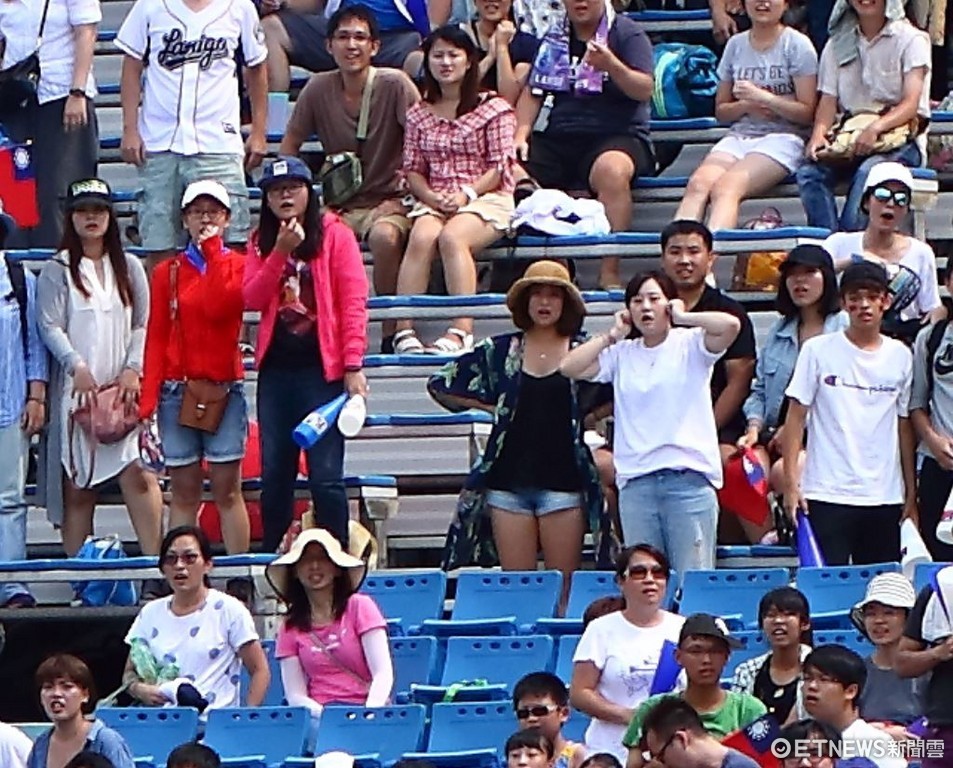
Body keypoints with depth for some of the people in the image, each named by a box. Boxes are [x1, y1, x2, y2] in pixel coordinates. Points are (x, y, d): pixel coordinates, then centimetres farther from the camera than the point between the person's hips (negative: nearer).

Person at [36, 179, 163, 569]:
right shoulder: (57, 271, 6)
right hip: (76, 390, -1)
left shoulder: (129, 267, 13)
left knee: (138, 471, -14)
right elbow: (50, 327, -3)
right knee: (77, 485, -1)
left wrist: (133, 369, -5)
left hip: (125, 387, 1)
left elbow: (143, 325, 10)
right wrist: (77, 367, -16)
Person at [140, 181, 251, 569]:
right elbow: (157, 336, 5)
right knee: (184, 491, 2)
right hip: (177, 390, 2)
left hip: (224, 390, -2)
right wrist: (148, 397, -5)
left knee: (227, 489, -3)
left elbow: (219, 307, -15)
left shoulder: (237, 264, 5)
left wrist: (213, 251, -9)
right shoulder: (168, 272, 9)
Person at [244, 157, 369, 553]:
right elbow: (252, 298, -1)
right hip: (276, 367, 5)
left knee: (325, 475, -7)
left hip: (322, 367, -5)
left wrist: (353, 365, -14)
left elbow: (353, 303, -7)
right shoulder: (261, 242, 12)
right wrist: (280, 250, -11)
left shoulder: (335, 235, -2)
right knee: (274, 473, 8)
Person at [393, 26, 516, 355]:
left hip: (486, 199, -3)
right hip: (433, 201, 3)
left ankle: (462, 331, -44)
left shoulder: (493, 109, 6)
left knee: (451, 237, -35)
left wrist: (466, 194, -14)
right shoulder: (418, 114, 18)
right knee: (421, 238, -31)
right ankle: (404, 329, -41)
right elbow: (412, 170, 13)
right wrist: (431, 197, -8)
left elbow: (501, 168, 0)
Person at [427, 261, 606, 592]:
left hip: (562, 481, -2)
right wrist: (490, 406, 8)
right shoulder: (501, 350, 9)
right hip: (509, 482, 2)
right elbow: (440, 384, 14)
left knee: (564, 587, -2)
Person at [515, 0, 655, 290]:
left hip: (618, 135, -5)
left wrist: (611, 65, -27)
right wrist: (521, 134, 1)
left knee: (611, 169, -39)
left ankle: (610, 274, -38)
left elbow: (644, 90, -9)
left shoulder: (627, 33, 3)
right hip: (559, 139, 5)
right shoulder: (554, 37, 18)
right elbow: (533, 92, 17)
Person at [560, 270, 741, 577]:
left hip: (688, 477, -4)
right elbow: (569, 367, 5)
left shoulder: (690, 345, 4)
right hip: (636, 480, 4)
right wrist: (611, 335, 8)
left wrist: (682, 317, -1)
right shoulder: (621, 354, 15)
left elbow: (730, 325, -14)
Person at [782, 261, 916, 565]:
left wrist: (911, 491, 10)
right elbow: (796, 417, 0)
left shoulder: (900, 356, 8)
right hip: (827, 495, -3)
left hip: (884, 496, 3)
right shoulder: (818, 350, 0)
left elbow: (904, 426, 12)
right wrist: (791, 481, -7)